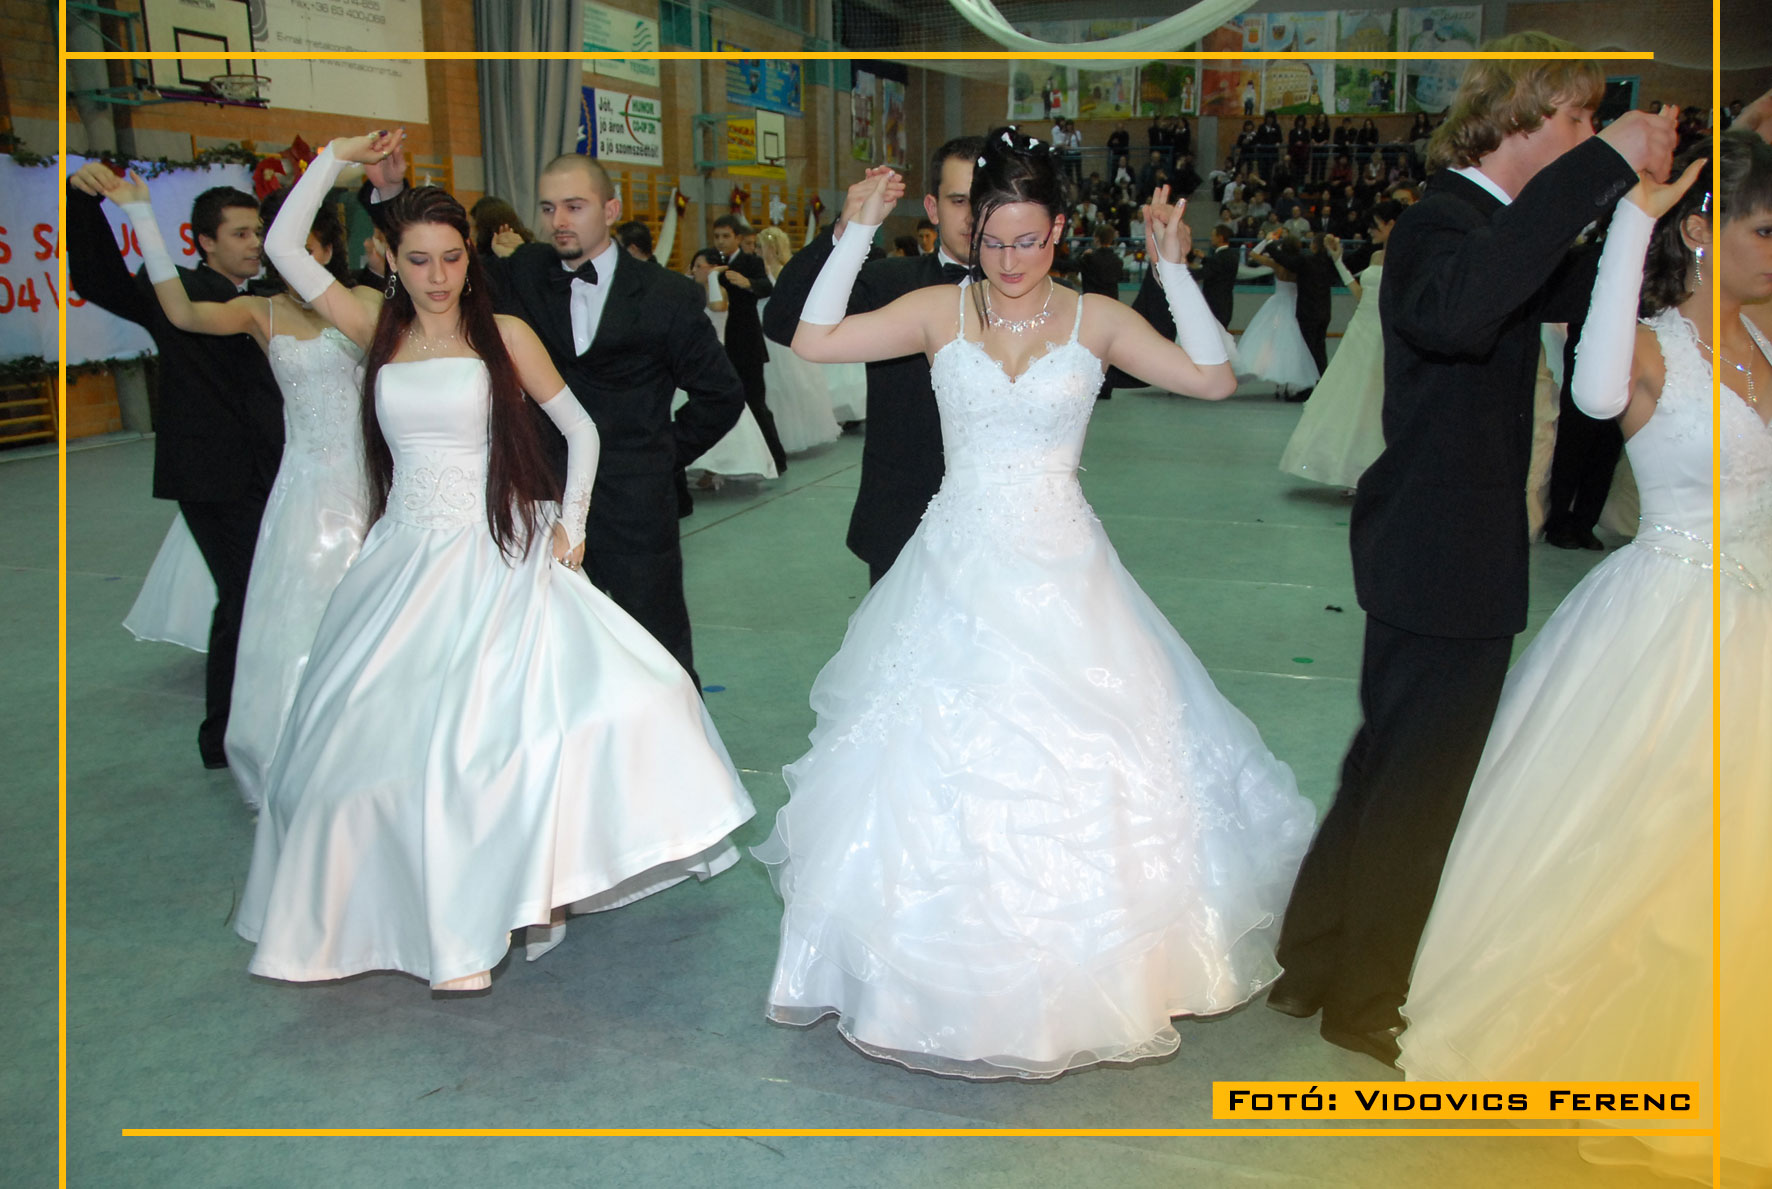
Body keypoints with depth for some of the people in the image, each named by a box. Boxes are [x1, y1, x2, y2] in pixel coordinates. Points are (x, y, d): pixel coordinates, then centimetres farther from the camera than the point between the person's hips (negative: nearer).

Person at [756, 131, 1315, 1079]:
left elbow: (1214, 378, -6)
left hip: (1061, 570, 0)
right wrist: (857, 234, -8)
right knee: (943, 763, 3)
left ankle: (1074, 973, 23)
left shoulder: (1095, 320, 2)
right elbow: (814, 340, -6)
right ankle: (953, 969, 22)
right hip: (958, 567, 0)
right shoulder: (940, 311, 2)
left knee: (1080, 763, 2)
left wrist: (1173, 269, -11)